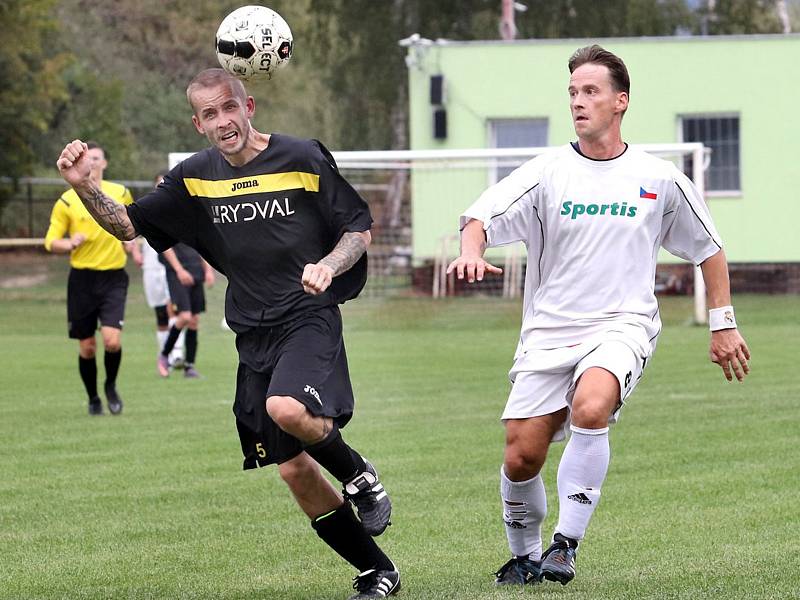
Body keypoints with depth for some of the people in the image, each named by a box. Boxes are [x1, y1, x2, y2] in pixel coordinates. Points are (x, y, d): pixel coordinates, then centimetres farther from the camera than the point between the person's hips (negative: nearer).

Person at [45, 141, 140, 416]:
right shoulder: (67, 201, -2)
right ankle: (93, 398, 24)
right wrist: (70, 243, -21)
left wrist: (131, 245, 6)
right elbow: (50, 242, -1)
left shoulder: (120, 194, 6)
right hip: (82, 279, 0)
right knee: (87, 347, 3)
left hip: (113, 277, 0)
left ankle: (111, 386, 11)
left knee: (112, 339, -16)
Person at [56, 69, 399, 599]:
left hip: (309, 317, -5)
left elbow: (360, 228, 2)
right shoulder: (195, 178, 9)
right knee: (294, 468, 3)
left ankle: (360, 476, -4)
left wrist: (329, 266, -18)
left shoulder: (303, 158, -3)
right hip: (254, 334, 5)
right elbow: (127, 224, 12)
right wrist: (85, 187, -7)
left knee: (287, 409, -34)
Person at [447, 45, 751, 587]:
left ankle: (566, 545, -22)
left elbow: (709, 248, 17)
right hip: (549, 332, 2)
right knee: (521, 457, -5)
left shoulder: (661, 180, 5)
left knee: (590, 409, -32)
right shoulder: (547, 173, 2)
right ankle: (525, 556, 23)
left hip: (622, 325, -1)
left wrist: (723, 324, 15)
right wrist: (471, 252, -30)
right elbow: (482, 218, -7)